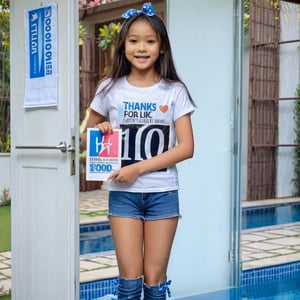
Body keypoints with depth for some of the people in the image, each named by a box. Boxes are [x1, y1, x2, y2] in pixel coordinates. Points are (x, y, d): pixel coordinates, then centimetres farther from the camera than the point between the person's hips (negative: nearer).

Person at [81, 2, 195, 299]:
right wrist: (99, 132, -10)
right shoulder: (110, 88, 2)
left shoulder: (174, 91, -1)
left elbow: (186, 147, -6)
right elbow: (87, 136, 14)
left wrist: (139, 167, -15)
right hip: (123, 193, 1)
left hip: (163, 193, 0)